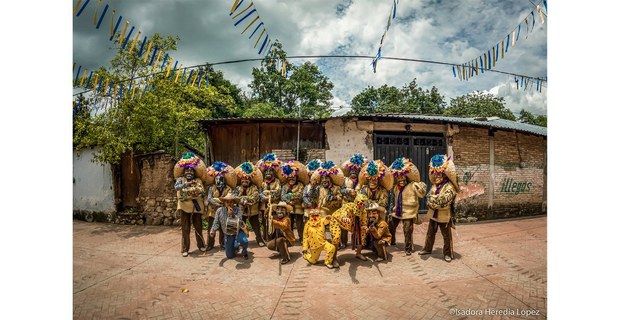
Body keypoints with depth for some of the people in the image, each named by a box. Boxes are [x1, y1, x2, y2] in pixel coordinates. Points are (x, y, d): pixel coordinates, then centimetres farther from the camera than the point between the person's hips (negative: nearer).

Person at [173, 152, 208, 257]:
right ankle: (185, 249, 9)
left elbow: (202, 191, -6)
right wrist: (185, 184, -32)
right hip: (185, 207, -1)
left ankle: (201, 245, 26)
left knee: (198, 227, 9)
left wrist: (188, 193, -16)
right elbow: (176, 187, -15)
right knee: (185, 229, 1)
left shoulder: (198, 180, 9)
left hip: (197, 207, 2)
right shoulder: (181, 179, 6)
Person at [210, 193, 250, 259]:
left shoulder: (237, 210, -15)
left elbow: (239, 222, -22)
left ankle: (244, 252, 2)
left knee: (244, 241, -35)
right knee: (230, 256, 4)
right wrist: (213, 230, -24)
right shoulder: (219, 211, -10)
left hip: (238, 232, -2)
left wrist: (233, 215, -37)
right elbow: (216, 223, -6)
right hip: (227, 235, 2)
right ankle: (235, 247, 39)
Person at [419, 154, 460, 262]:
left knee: (446, 235, 7)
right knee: (430, 233, 19)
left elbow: (445, 199, -27)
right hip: (433, 213, 7)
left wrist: (433, 200, -18)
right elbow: (429, 196, 6)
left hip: (444, 215, -7)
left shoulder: (450, 186, -17)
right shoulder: (435, 184, 8)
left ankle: (448, 253, 20)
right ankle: (427, 249, 34)